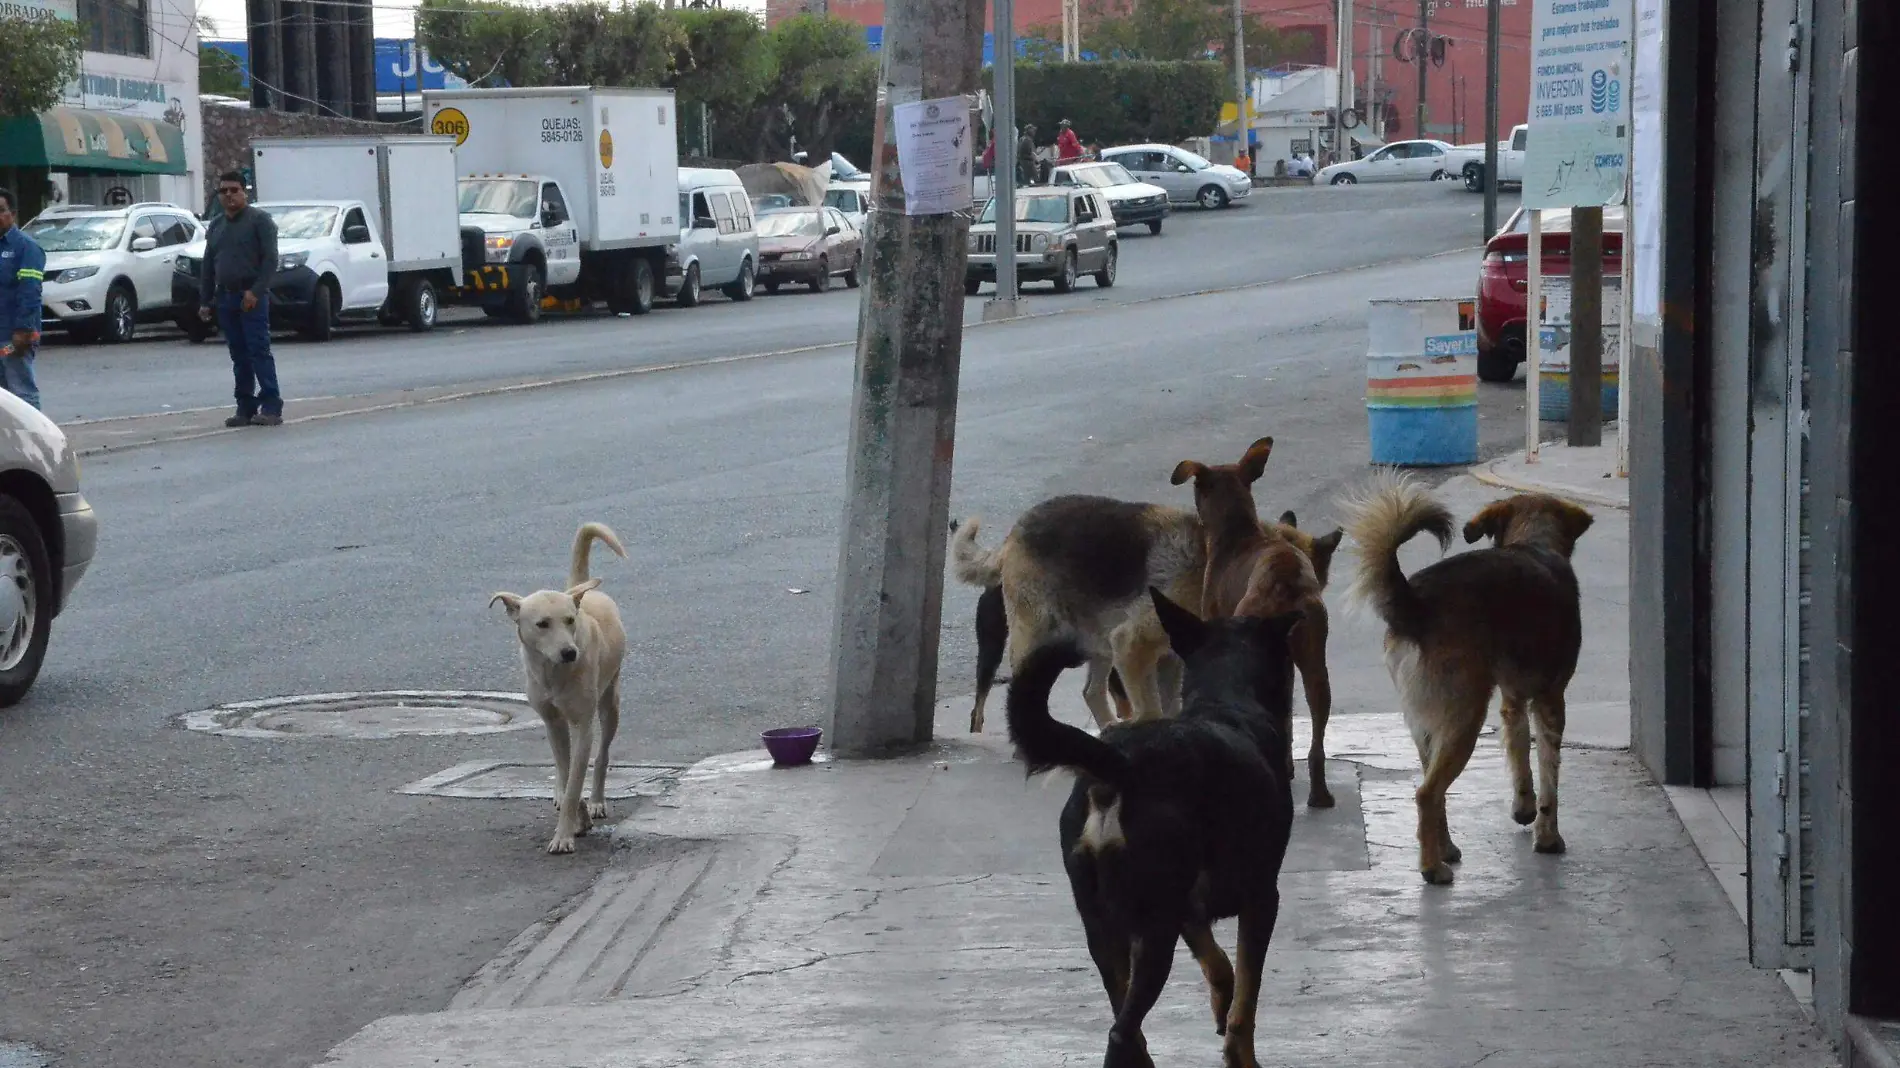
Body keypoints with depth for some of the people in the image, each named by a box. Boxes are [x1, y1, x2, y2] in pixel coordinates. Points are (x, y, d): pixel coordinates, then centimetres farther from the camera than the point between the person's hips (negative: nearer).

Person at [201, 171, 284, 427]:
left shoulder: (260, 220, -2)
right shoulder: (216, 225, 18)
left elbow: (270, 259, -10)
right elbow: (208, 266, 20)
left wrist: (255, 291, -20)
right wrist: (206, 301, 13)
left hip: (252, 298, -6)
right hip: (225, 298, 6)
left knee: (259, 351, -11)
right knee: (239, 356, 6)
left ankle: (271, 407, -13)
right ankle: (246, 408, 9)